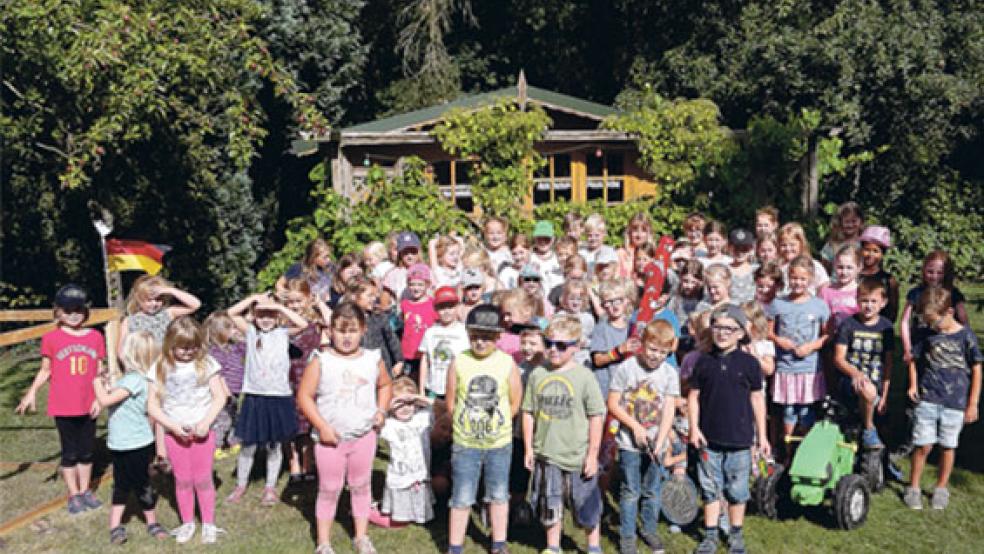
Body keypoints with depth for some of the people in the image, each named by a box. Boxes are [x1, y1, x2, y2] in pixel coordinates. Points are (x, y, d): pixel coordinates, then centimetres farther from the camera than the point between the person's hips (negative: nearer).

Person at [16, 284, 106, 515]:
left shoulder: (96, 337, -1)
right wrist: (32, 392, -11)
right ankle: (74, 495, 21)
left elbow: (100, 372, 4)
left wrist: (99, 399, -2)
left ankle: (85, 490, 28)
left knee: (87, 451, 14)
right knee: (70, 453, 9)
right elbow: (45, 370, 1)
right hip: (63, 407, -2)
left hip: (88, 406, 2)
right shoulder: (51, 338, -6)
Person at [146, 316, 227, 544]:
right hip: (174, 433, 1)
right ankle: (187, 523, 26)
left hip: (202, 431, -1)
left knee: (203, 479, 5)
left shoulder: (206, 363, -4)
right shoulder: (160, 368, -3)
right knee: (182, 480, 10)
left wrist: (206, 422, -16)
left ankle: (208, 524, 18)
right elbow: (152, 405, -2)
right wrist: (173, 426, -13)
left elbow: (220, 397, -3)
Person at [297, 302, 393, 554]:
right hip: (330, 438, -2)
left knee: (361, 486, 15)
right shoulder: (320, 361, -11)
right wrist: (322, 427, -16)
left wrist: (381, 410, 1)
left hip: (364, 436, 3)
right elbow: (304, 396, -10)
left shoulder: (373, 360, -2)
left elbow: (385, 385, 16)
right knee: (329, 490, 9)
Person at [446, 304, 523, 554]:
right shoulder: (459, 362, -8)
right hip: (465, 442, -1)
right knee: (461, 498, 6)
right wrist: (465, 424, 2)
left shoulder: (507, 363, -7)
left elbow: (515, 403, 0)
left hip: (500, 442, 1)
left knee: (499, 495, 16)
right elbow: (451, 402, -1)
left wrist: (497, 422, 2)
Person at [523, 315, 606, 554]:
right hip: (546, 454, 3)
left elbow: (596, 417, -7)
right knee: (550, 507, 15)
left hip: (578, 456, -2)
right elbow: (528, 412, 6)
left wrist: (592, 454, -7)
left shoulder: (584, 376, -11)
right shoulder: (537, 374, -2)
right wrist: (529, 448, 5)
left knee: (587, 507, 13)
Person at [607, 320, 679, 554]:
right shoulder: (626, 369, -9)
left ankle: (649, 530, 32)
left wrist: (659, 442, -17)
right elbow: (613, 405, -7)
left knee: (652, 491, 14)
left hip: (656, 443, 2)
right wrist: (636, 427, -14)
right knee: (630, 491, 5)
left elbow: (669, 410, -7)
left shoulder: (670, 373, -3)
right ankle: (627, 535, 19)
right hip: (629, 442, -2)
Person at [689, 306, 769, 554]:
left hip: (740, 440, -1)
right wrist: (694, 428, -3)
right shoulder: (704, 362, 0)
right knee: (710, 489, 11)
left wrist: (762, 435, 4)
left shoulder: (749, 363, -4)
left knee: (737, 490, 11)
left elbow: (757, 398, 2)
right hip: (709, 439, 1)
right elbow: (694, 396, 5)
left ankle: (736, 534, 28)